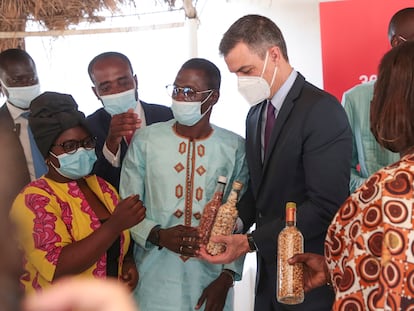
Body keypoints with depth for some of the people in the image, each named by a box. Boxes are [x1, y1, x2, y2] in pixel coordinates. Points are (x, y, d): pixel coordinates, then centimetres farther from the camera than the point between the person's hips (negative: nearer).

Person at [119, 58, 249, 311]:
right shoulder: (145, 141, -2)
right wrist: (158, 235, -17)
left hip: (211, 278, 1)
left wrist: (227, 277, -4)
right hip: (155, 280, 0)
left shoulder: (235, 148, -1)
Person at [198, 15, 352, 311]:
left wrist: (251, 241, -21)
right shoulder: (255, 114, 9)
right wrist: (235, 222, -4)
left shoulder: (322, 111, -16)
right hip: (269, 268, 7)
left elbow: (326, 206, -22)